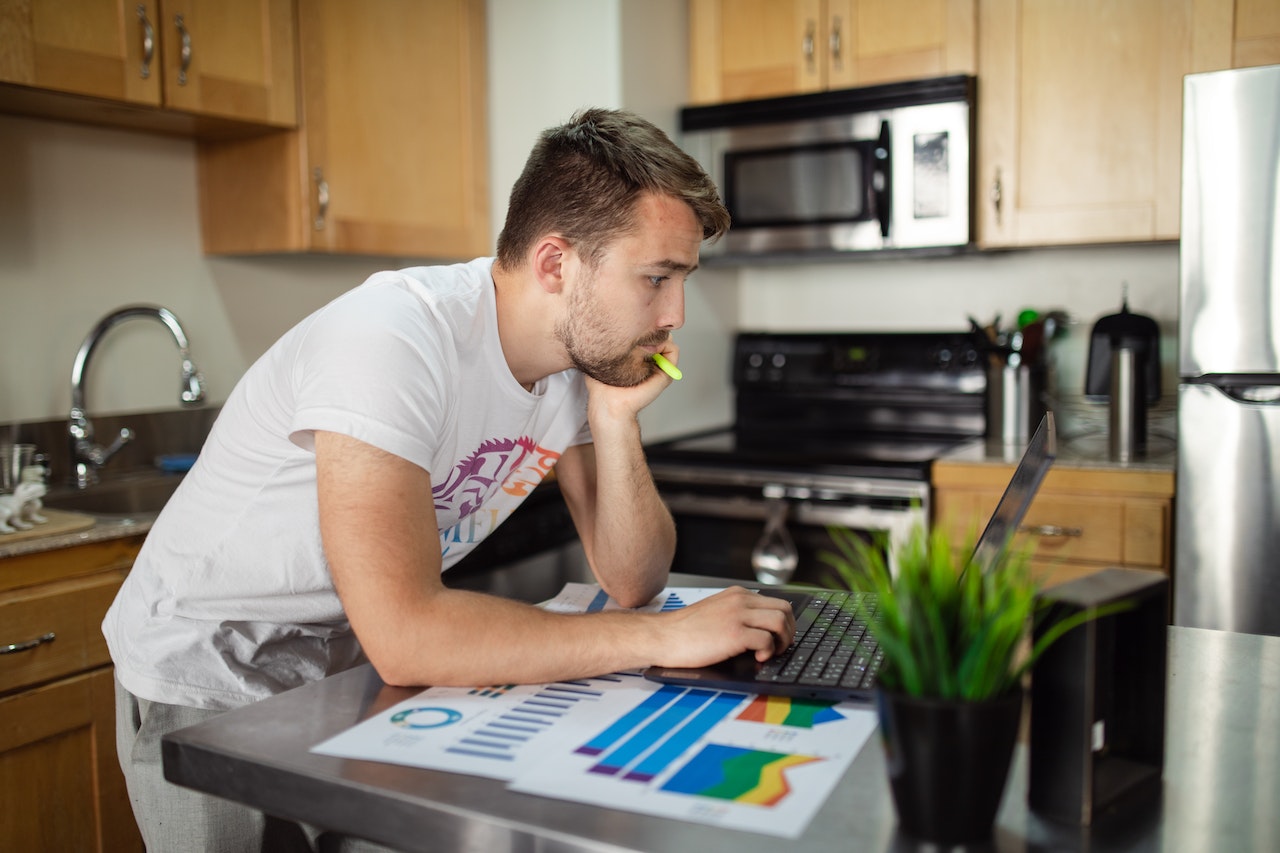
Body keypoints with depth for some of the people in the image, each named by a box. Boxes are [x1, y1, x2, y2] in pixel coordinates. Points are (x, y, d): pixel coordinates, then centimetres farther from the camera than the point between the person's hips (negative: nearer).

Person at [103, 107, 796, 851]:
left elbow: (631, 581, -5)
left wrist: (615, 421, -20)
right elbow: (404, 634, -38)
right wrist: (663, 636, -34)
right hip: (209, 683, -6)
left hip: (351, 670, 6)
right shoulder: (394, 337, -32)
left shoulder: (584, 356, -9)